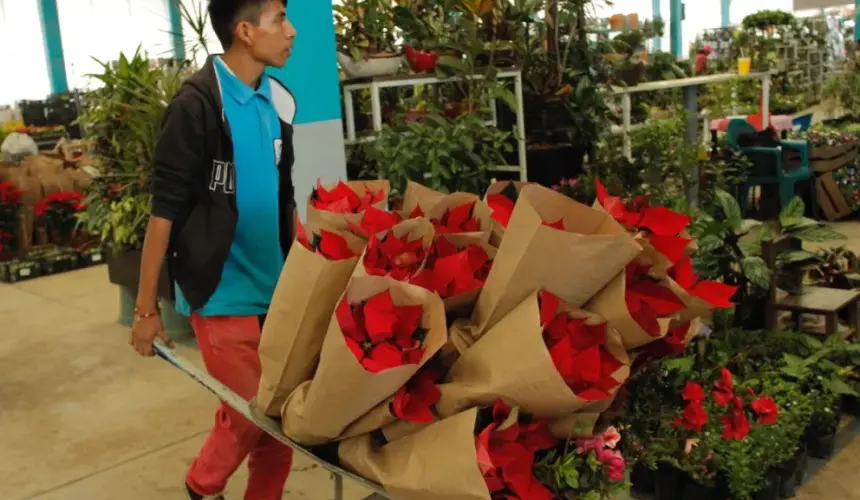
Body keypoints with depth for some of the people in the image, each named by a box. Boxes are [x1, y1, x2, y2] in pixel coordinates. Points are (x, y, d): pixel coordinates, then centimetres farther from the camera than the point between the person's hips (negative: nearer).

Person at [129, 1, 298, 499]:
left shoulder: (279, 101, 6)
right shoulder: (198, 104, -14)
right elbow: (165, 209, -12)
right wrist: (146, 308, -10)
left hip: (277, 289, 6)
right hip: (223, 293, -6)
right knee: (249, 414, 3)